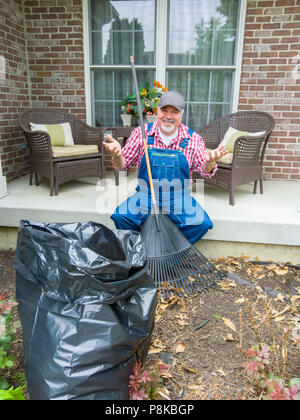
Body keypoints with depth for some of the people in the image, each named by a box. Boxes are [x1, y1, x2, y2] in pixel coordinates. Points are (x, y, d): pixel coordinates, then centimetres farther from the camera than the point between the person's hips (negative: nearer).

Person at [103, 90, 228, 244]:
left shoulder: (192, 138, 0)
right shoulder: (141, 133, -1)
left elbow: (204, 171, 3)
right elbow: (122, 165, 3)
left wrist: (210, 161, -21)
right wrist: (117, 155, -21)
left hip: (179, 198, 0)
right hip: (146, 195, 0)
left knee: (201, 223, -23)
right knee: (120, 216, -24)